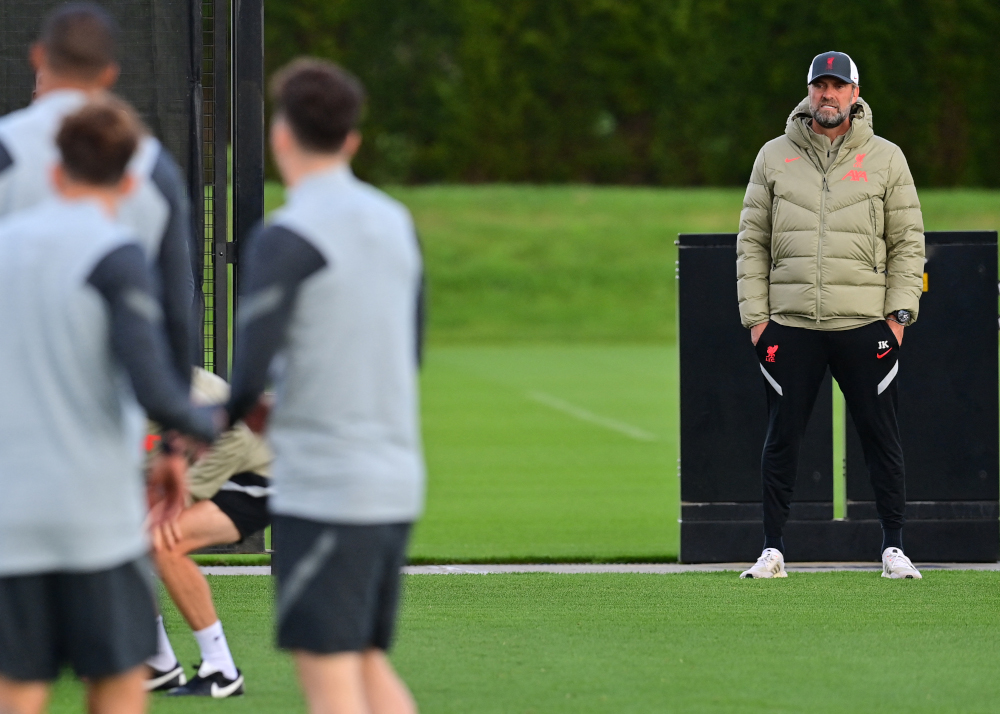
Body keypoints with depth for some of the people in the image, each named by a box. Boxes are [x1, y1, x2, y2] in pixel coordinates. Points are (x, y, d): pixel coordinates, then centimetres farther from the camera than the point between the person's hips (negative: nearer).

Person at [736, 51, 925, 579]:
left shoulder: (886, 159, 7)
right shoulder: (774, 157, 9)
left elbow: (908, 242, 7)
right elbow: (752, 241, 10)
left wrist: (899, 312, -3)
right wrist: (755, 314, 1)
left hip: (864, 323, -1)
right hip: (789, 323, 1)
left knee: (881, 436, -1)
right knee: (781, 437, 1)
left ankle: (893, 548, 6)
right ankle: (772, 550, 7)